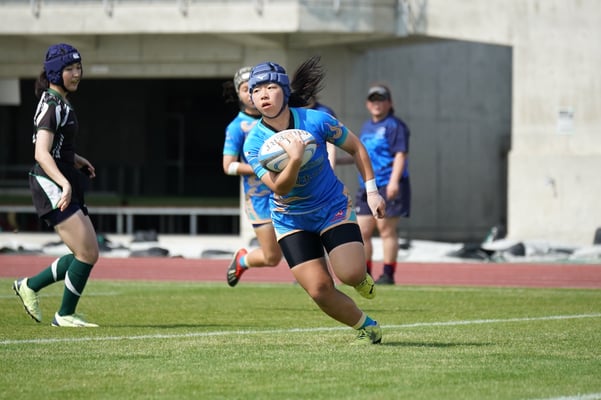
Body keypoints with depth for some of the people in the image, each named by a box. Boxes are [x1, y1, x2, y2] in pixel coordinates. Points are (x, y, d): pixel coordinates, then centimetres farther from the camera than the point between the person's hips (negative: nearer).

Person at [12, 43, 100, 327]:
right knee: (87, 253, -12)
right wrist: (65, 184, -36)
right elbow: (41, 154, -25)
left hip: (66, 188, 10)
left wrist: (76, 160, 32)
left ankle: (29, 285, 21)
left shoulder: (60, 103, 16)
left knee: (86, 255, 8)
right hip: (52, 187, -10)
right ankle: (65, 315, 0)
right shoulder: (51, 106, -14)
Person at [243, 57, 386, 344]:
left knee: (350, 274, -22)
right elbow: (279, 187, -25)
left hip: (333, 208, -1)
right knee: (319, 290, -11)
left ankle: (361, 277, 17)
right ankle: (367, 327, 14)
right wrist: (295, 159, -43)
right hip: (291, 220, 1)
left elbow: (355, 147, -1)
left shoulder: (315, 121, -17)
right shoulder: (254, 143, -16)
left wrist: (372, 191, -4)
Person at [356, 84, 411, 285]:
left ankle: (388, 274, 0)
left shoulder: (395, 126, -5)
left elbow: (401, 155, -14)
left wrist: (394, 181, -25)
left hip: (388, 187, -8)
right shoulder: (366, 127, 20)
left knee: (386, 230, -5)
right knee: (361, 231, 4)